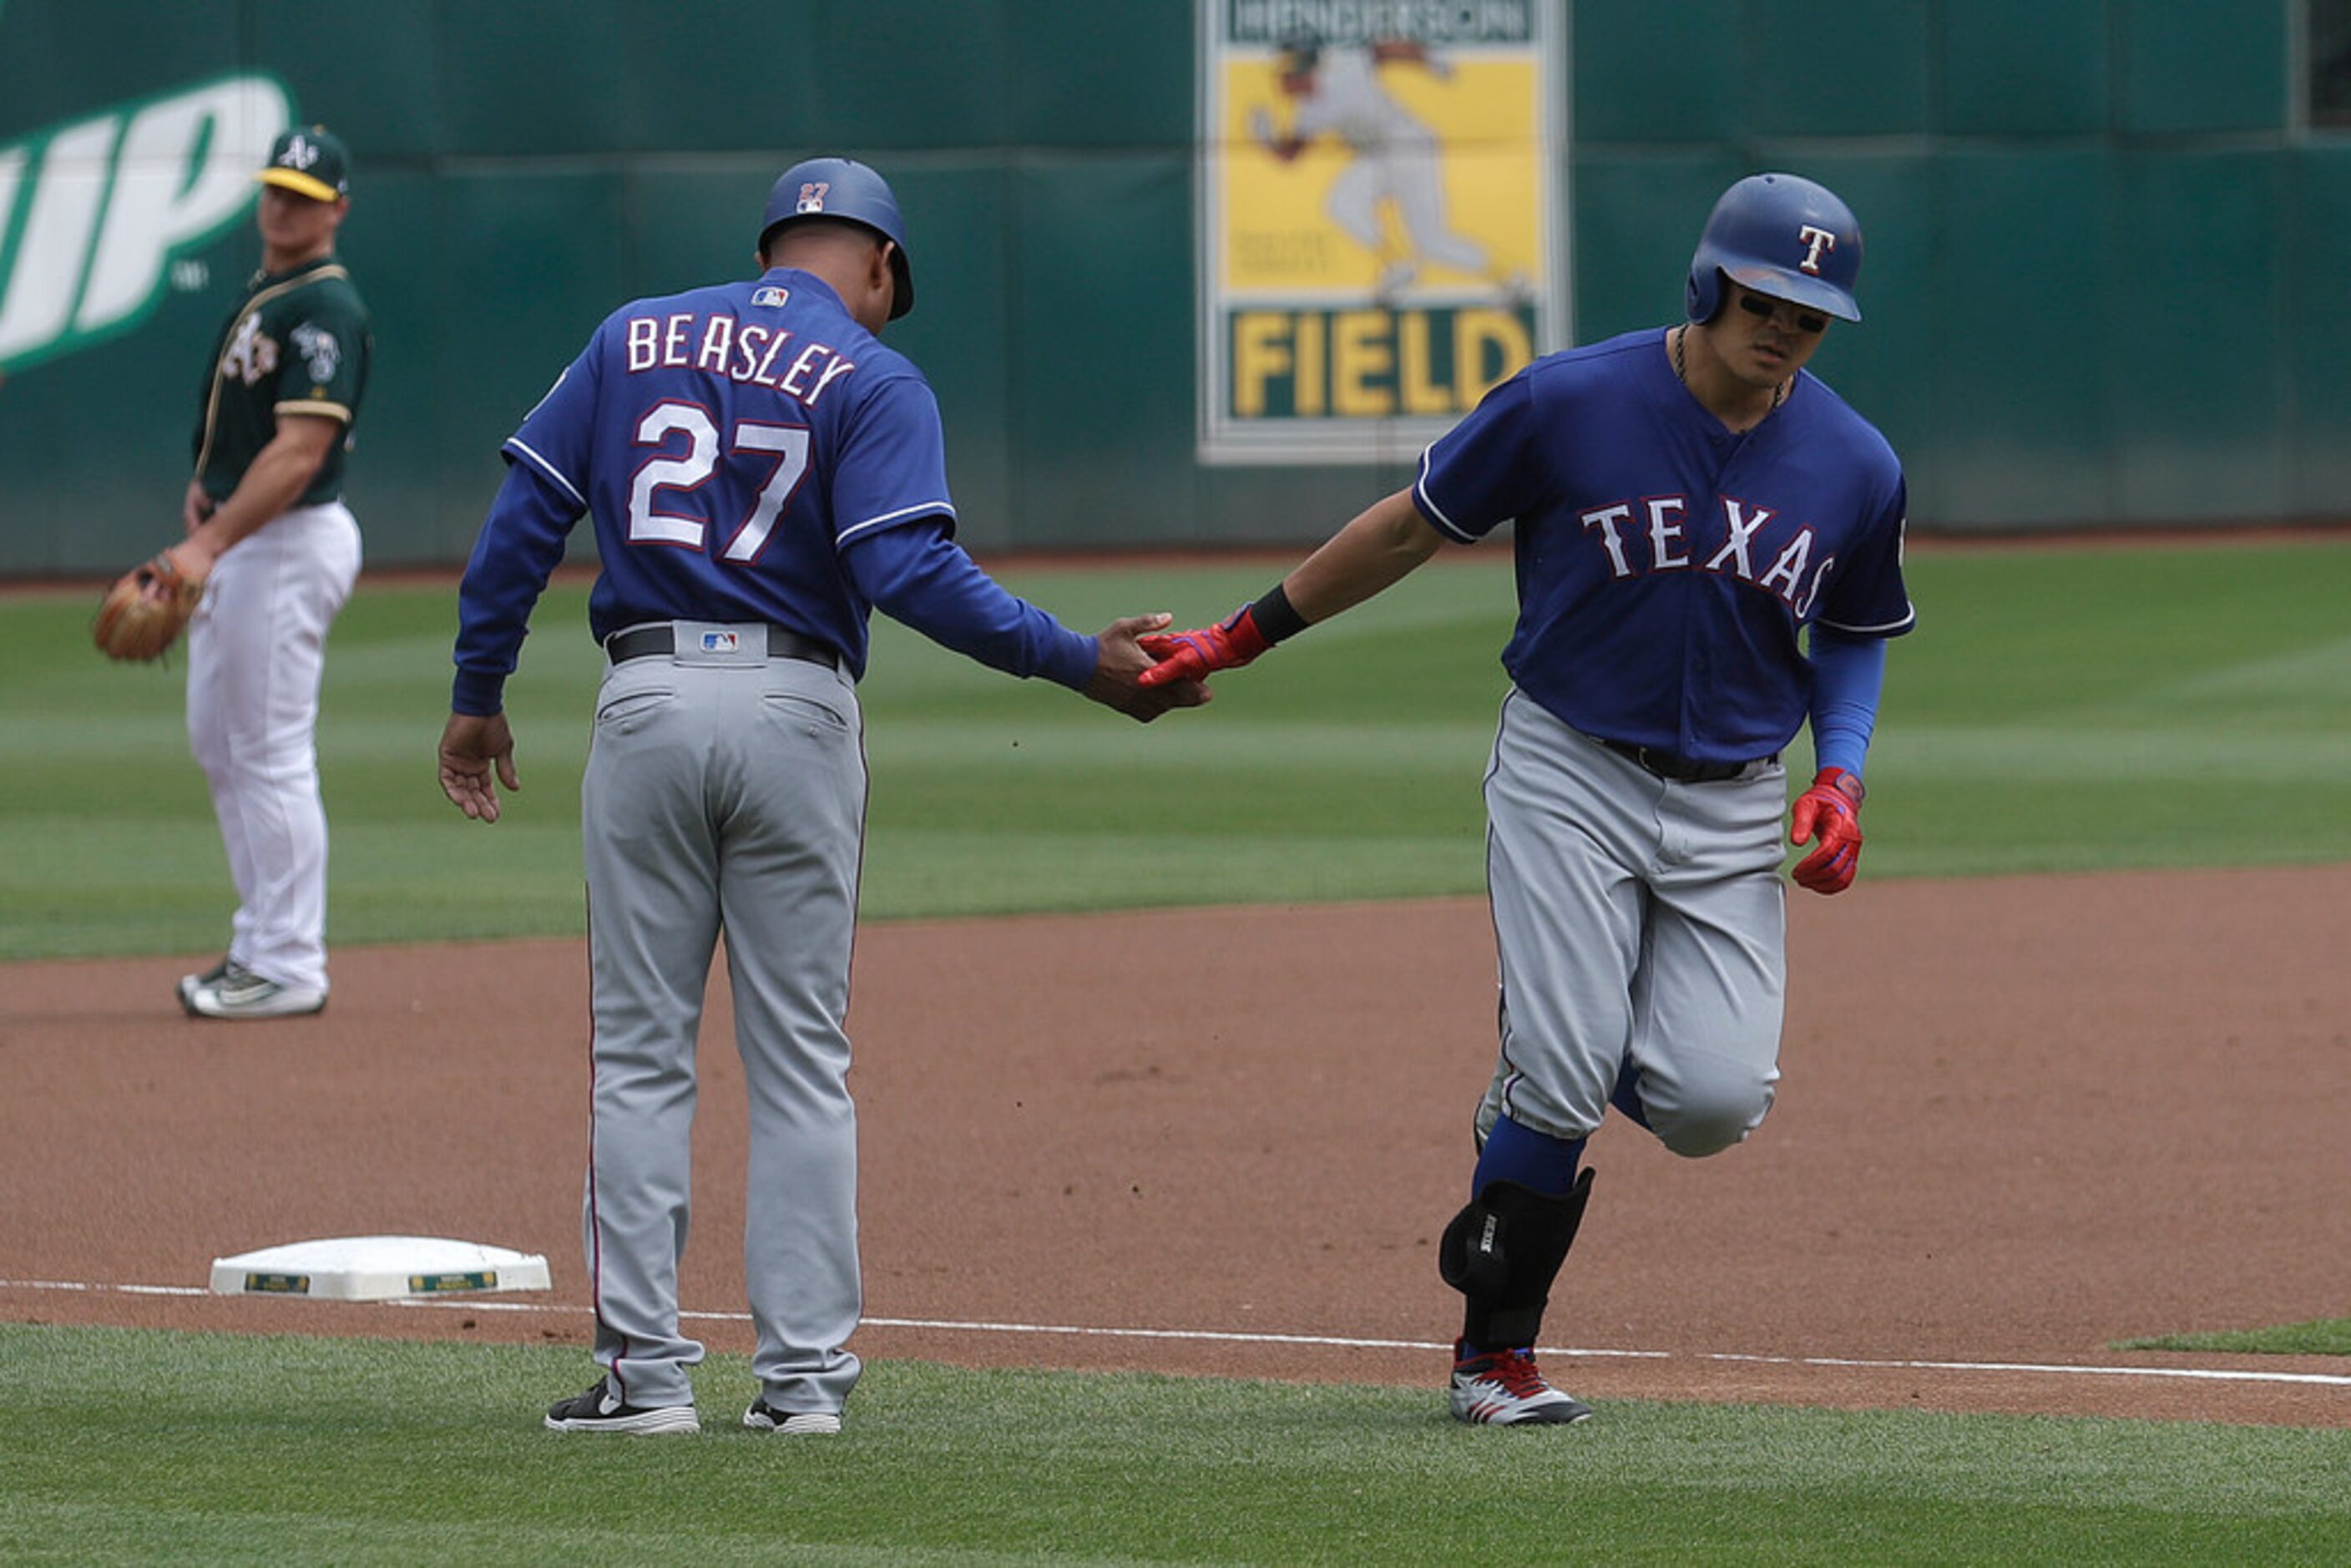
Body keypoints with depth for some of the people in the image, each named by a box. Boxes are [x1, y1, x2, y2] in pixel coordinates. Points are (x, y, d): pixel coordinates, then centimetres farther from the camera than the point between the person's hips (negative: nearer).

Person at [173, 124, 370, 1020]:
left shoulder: (326, 309, -16)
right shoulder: (262, 293, 15)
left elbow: (300, 451, -25)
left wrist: (209, 543, -30)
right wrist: (206, 485, 7)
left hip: (290, 541, -11)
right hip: (236, 539, 11)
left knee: (271, 753, -9)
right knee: (217, 743, 15)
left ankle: (289, 969, -5)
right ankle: (261, 944, 22)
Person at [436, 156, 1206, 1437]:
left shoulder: (634, 338, 10)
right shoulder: (873, 382, -2)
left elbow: (522, 517, 6)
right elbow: (909, 567, -17)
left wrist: (478, 695, 13)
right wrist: (1080, 663, -14)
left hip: (647, 701, 2)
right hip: (794, 710, -2)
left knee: (640, 1053, 7)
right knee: (799, 1060, 6)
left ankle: (642, 1367, 2)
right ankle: (802, 1371, 4)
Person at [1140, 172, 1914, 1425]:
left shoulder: (1855, 468, -1)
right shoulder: (1570, 404, -11)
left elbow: (1853, 633, 16)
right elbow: (1414, 526, 1)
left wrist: (1840, 777, -1)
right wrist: (1242, 637, 5)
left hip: (1732, 805, 3)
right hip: (1569, 772, -3)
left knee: (1713, 1100, -12)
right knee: (1560, 1076, -14)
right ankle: (1494, 1352, 5)